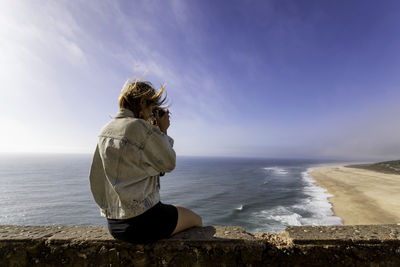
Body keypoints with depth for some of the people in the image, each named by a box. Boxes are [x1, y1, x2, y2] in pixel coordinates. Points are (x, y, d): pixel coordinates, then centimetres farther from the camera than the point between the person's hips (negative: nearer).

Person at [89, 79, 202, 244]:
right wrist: (163, 131, 0)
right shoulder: (140, 127, -21)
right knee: (196, 219, 15)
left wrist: (157, 131, 12)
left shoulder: (105, 131, 6)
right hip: (142, 221, -8)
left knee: (174, 210, 34)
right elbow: (169, 164, -9)